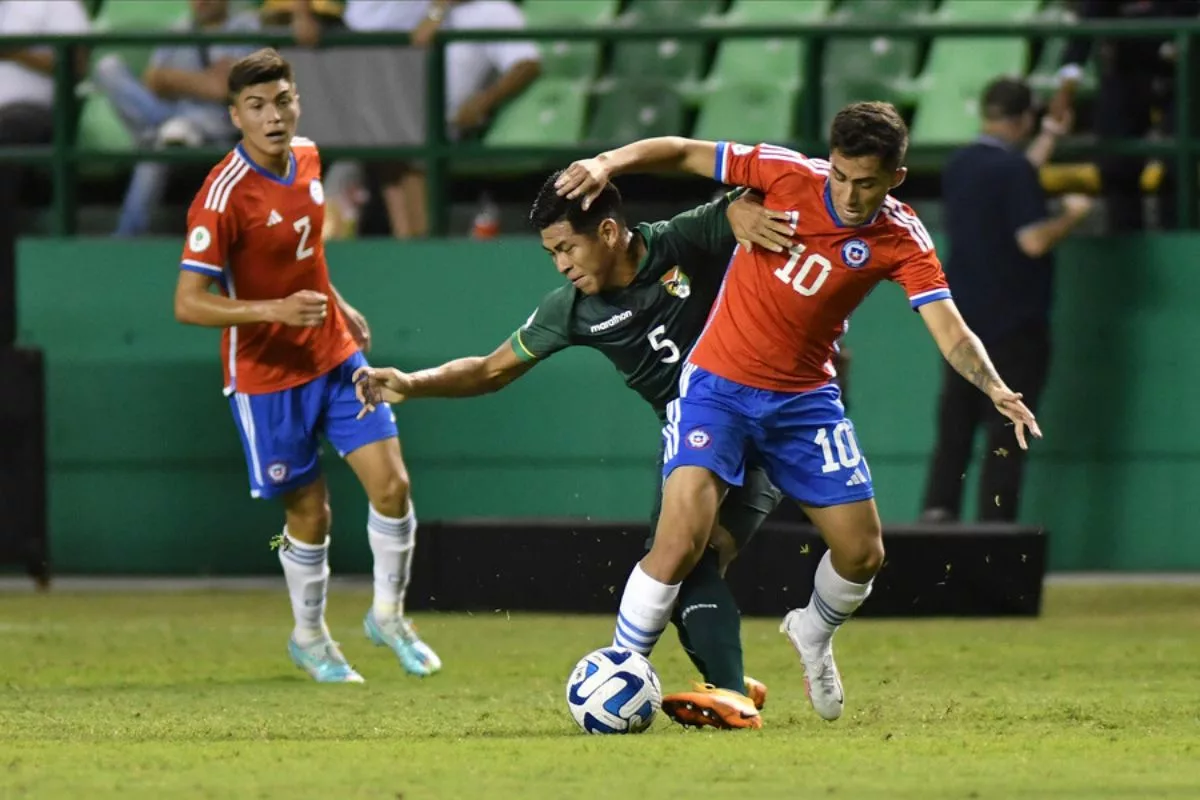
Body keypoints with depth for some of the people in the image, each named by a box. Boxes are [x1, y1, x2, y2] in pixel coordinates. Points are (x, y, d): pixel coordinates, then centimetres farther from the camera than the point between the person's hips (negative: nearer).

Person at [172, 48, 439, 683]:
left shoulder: (306, 158, 0)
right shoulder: (224, 197, -23)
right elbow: (188, 304, -23)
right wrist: (276, 310, -33)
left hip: (336, 356, 6)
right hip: (267, 376, -6)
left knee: (391, 484, -3)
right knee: (309, 515, 4)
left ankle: (387, 615, 20)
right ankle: (310, 639, 28)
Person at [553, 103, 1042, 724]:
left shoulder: (901, 241, -11)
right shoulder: (787, 174, -14)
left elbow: (950, 332, -19)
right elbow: (683, 153, -5)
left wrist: (994, 387, -37)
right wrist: (608, 163, -20)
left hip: (804, 398, 3)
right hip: (718, 386, -3)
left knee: (863, 554, 5)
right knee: (681, 540, -21)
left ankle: (813, 632, 39)